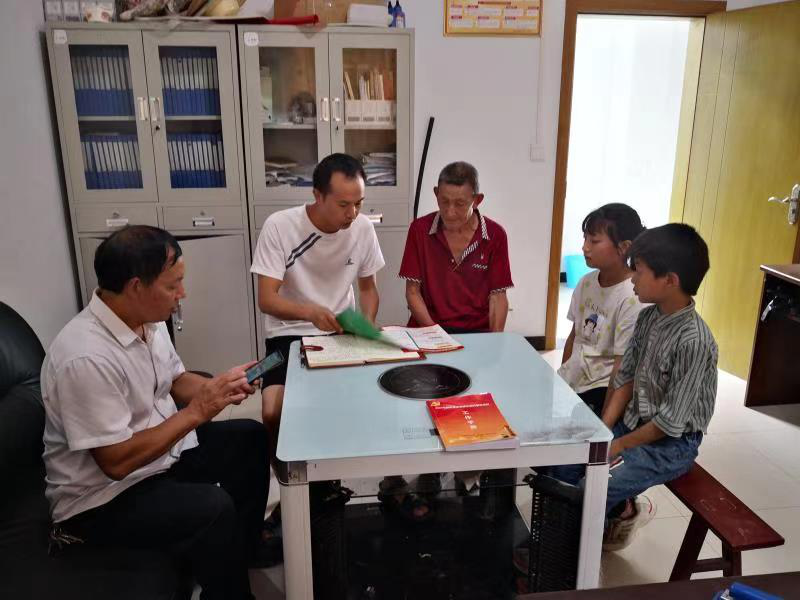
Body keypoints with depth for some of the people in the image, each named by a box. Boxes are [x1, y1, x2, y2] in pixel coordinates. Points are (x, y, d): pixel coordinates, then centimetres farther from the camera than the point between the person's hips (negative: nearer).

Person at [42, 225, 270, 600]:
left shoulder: (147, 319, -4)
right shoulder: (85, 358, -32)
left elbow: (176, 380, 11)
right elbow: (117, 461, -30)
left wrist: (218, 388, -10)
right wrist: (197, 412, -27)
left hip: (162, 448, 9)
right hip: (103, 497, -9)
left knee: (249, 438, 9)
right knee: (214, 509, -28)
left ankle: (245, 551, 27)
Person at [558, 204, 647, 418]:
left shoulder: (634, 299, -18)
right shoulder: (586, 282, 2)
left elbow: (622, 367, -15)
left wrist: (604, 418, -12)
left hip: (598, 392, -6)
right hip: (571, 383, 6)